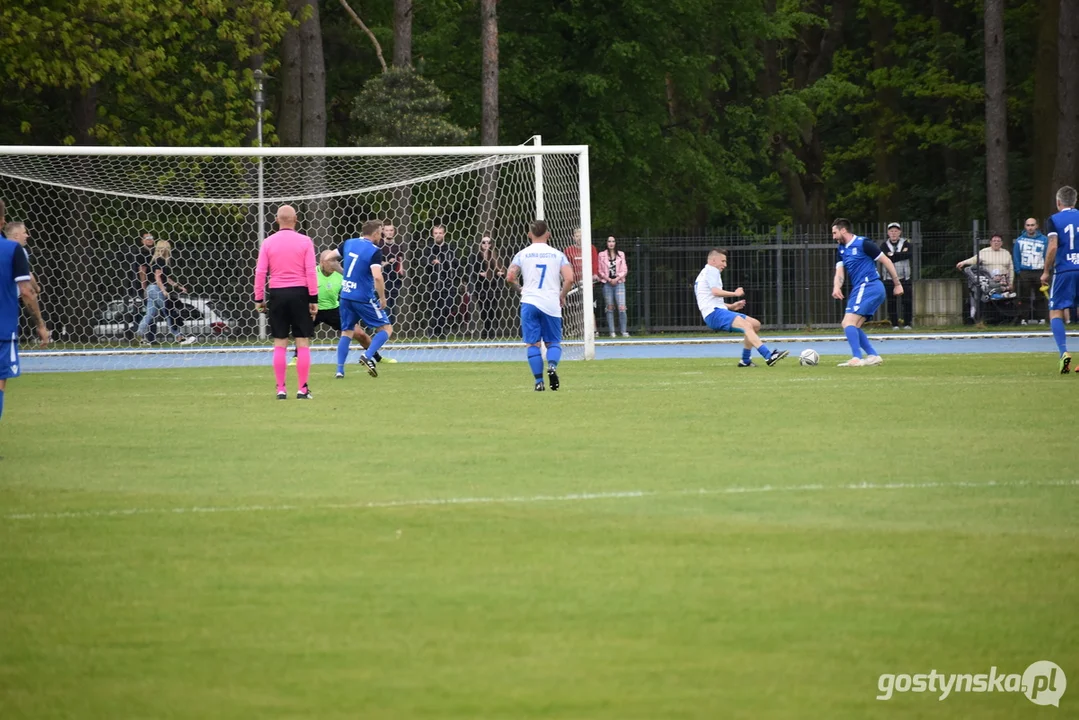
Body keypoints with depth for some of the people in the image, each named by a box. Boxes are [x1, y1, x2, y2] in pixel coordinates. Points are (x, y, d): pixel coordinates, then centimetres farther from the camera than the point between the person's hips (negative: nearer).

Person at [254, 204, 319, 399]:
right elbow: (310, 271, -6)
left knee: (280, 344, 6)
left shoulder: (268, 243, 1)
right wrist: (314, 299, -2)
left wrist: (259, 299, 7)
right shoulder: (304, 241, -3)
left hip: (278, 295, 1)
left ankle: (280, 389, 4)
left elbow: (260, 272, 0)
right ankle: (302, 389, -1)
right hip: (299, 294, -1)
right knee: (303, 342, 3)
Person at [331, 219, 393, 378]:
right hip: (364, 298, -6)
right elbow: (377, 277, -25)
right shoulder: (374, 251, -14)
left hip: (346, 296, 6)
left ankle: (340, 369, 7)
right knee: (386, 328, 6)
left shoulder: (348, 244, 4)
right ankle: (368, 355, -15)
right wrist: (382, 298, -13)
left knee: (346, 332, 16)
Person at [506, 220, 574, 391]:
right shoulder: (557, 255, 4)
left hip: (529, 302, 0)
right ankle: (552, 366, -20)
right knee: (553, 342, 10)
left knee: (533, 343, 5)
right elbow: (569, 279, -5)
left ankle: (539, 381, -2)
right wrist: (562, 296, 11)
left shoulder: (522, 254, 3)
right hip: (552, 304, 0)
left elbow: (510, 277, -5)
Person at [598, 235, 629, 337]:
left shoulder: (621, 255, 8)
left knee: (622, 308, -10)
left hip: (619, 282, 0)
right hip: (607, 283, 0)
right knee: (610, 308, 1)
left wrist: (617, 278, -9)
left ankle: (624, 331, -4)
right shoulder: (602, 255, 5)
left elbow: (625, 270, 6)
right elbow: (600, 271, 3)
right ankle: (612, 332, 5)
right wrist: (608, 279, -10)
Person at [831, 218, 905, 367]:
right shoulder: (841, 250, 16)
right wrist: (836, 287, -15)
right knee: (853, 326, 8)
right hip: (860, 289, 9)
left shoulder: (863, 244, -9)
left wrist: (897, 283, -5)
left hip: (868, 286, -9)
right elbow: (839, 272, 7)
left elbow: (886, 261, -6)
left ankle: (856, 358, -24)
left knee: (848, 322, -17)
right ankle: (873, 356, 6)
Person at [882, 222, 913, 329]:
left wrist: (893, 255, -15)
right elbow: (886, 259, -13)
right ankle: (894, 324, 4)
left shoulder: (906, 243, 3)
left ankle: (907, 323, 4)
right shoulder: (885, 245, 3)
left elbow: (908, 255, -16)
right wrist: (901, 254, -13)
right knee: (891, 302, -3)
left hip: (904, 277, 0)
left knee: (907, 301, -4)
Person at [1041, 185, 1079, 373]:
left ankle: (1064, 352, -20)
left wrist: (1046, 271, -1)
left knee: (1055, 313, 1)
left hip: (1064, 271, -3)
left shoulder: (1054, 220, -1)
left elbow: (1053, 247, -11)